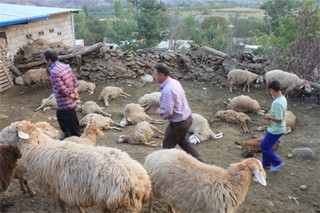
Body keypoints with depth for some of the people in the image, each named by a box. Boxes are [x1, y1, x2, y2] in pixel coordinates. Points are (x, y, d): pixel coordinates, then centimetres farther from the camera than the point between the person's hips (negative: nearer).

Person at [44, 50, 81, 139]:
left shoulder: (54, 72, -23)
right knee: (60, 115, 26)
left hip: (64, 102, -9)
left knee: (71, 120, 6)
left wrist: (72, 95, -13)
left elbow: (62, 88, -25)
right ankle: (67, 132, 39)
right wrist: (75, 92, -3)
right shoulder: (66, 66, 4)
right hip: (69, 100, 9)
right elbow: (74, 79, 5)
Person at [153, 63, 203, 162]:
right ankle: (198, 161, 32)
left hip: (178, 123, -9)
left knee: (168, 145, 14)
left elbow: (167, 111, -32)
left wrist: (160, 111, -10)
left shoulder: (167, 90, -29)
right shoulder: (175, 82, 1)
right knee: (182, 140, 29)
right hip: (187, 117, 9)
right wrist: (163, 108, 8)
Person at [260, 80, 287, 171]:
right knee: (267, 145, 21)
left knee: (264, 146, 5)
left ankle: (277, 162, 17)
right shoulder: (282, 98, 2)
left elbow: (279, 119, -29)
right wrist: (270, 115, 1)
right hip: (273, 128, 10)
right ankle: (266, 163, 35)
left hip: (275, 130, -10)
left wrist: (269, 117, -15)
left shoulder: (277, 103, -30)